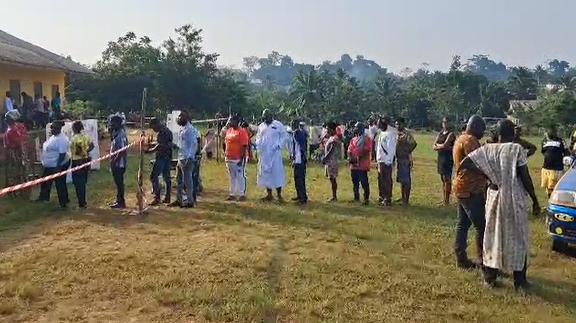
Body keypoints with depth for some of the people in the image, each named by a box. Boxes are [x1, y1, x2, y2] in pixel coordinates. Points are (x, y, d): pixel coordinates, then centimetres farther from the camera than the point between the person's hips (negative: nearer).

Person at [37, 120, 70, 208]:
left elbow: (63, 154, -27)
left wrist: (58, 166, -28)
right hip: (50, 165, 11)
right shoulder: (53, 136, 8)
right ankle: (43, 197, 40)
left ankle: (63, 202, 11)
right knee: (45, 181, 22)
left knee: (60, 184, 0)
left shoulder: (62, 139, -24)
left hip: (58, 165, -11)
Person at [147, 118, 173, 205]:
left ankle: (157, 198, -9)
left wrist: (148, 151, -10)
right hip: (168, 157, 10)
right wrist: (151, 145, 16)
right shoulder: (168, 130, 15)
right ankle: (167, 198, 15)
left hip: (161, 157, -10)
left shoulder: (162, 132, -15)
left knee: (154, 176, -6)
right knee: (166, 177, 12)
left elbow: (159, 146, -20)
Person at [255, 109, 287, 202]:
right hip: (263, 154, 5)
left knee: (277, 173, -3)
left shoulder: (278, 125, -2)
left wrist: (278, 145, -15)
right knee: (265, 173, 8)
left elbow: (284, 136, -2)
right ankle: (269, 194, 19)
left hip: (275, 153, -5)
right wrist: (257, 144, -1)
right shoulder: (261, 126, 11)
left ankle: (279, 195, 6)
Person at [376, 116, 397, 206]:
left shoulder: (390, 133, -15)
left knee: (386, 181, -4)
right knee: (381, 179, 16)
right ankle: (382, 197, 27)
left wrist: (389, 161, -20)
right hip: (380, 160, 9)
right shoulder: (382, 133, 13)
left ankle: (387, 199, 1)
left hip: (386, 161, -9)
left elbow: (391, 148, -19)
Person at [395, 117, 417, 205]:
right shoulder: (397, 134, 11)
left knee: (406, 180, -2)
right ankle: (403, 198, 26)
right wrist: (395, 155, 7)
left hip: (405, 159, -8)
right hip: (398, 159, 8)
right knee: (401, 179, 15)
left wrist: (408, 152, -14)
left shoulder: (407, 134, -13)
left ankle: (407, 200, 4)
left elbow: (414, 144, -21)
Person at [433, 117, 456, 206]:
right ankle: (443, 200, 16)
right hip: (440, 158, 8)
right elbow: (434, 147, 8)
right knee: (443, 179, 11)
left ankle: (447, 201, -5)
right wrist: (442, 146, -9)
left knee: (447, 179, -7)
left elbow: (444, 145, -18)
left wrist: (437, 145, -1)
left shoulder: (451, 134, -6)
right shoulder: (440, 133, 15)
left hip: (448, 158, -8)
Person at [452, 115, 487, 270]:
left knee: (463, 224, 11)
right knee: (481, 226, -5)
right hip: (470, 190, -11)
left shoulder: (461, 139, 18)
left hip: (463, 188, 11)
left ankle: (461, 259, 15)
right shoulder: (470, 140, -15)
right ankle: (484, 261, 0)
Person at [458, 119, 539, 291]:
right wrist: (535, 200, -1)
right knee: (518, 238, 8)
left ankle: (490, 277, 18)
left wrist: (487, 173, 6)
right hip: (515, 199, -3)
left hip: (495, 197, 3)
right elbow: (525, 178, -11)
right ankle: (519, 280, 13)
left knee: (492, 236, 13)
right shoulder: (517, 149, -11)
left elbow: (464, 163, -4)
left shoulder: (488, 149, -1)